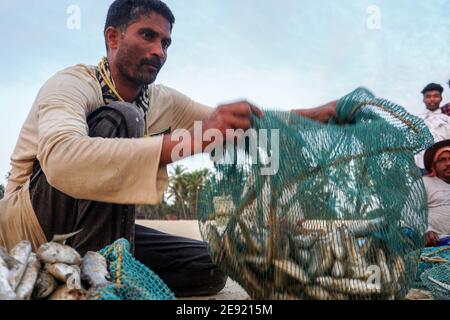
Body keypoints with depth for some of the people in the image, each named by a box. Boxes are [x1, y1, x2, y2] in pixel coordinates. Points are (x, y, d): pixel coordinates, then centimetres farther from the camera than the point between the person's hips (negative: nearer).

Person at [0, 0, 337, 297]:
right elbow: (62, 160, -42)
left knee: (209, 266, -4)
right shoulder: (73, 84, -19)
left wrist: (318, 114, -7)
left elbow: (244, 121, 5)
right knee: (118, 119, -28)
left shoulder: (163, 101, 1)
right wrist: (194, 140, -48)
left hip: (100, 231, 7)